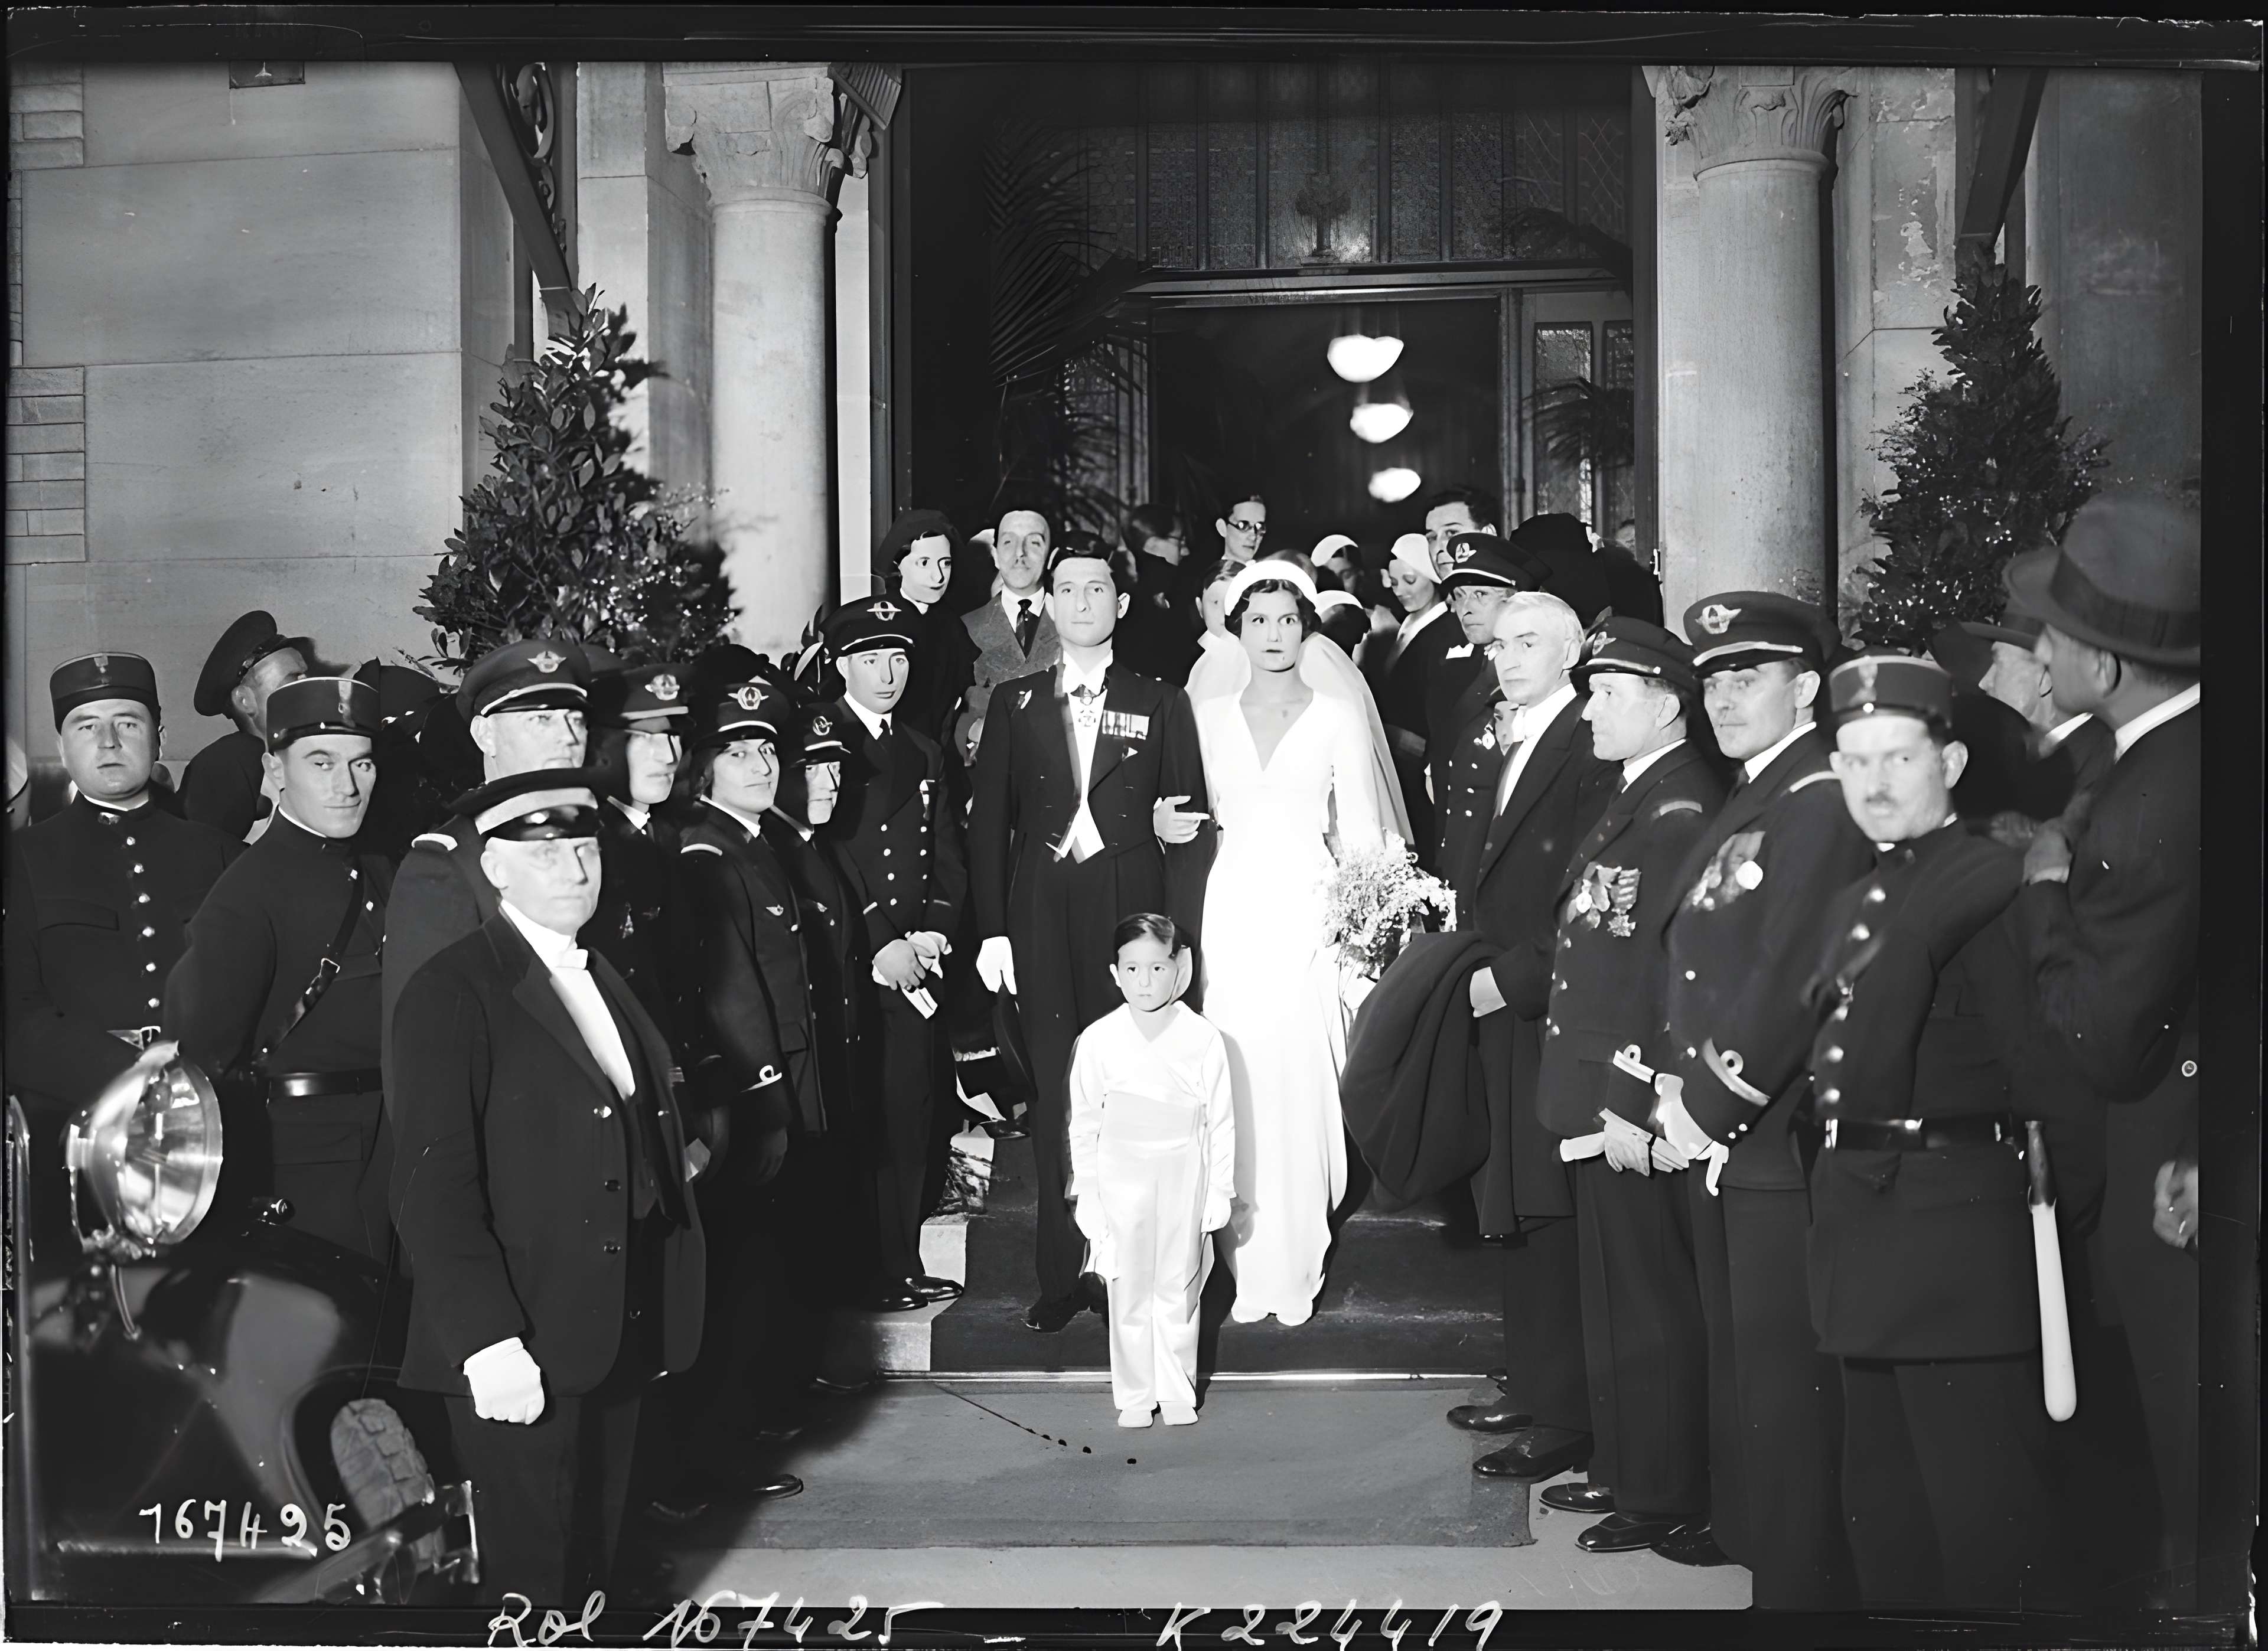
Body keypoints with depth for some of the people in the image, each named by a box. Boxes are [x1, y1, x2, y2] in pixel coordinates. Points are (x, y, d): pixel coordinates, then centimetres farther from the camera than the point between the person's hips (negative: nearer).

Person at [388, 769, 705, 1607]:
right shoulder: (455, 990, -11)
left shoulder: (606, 981, 14)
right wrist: (486, 1343, -24)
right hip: (521, 1354, -7)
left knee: (590, 1567, 17)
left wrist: (680, 1154, 4)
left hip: (622, 1340, 7)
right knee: (530, 1579, 2)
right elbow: (432, 1184, -18)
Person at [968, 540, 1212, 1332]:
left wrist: (1180, 940, -4)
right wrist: (992, 930, 0)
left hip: (1132, 916, -1)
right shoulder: (1017, 702, 10)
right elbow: (989, 819, 8)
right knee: (1055, 1095, 2)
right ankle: (1062, 1274, 11)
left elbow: (1188, 824, 4)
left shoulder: (1162, 704, 6)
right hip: (1042, 923, 1)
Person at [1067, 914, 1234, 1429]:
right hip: (1121, 1180, 1)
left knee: (1178, 1290, 8)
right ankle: (1135, 1396, 19)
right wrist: (1087, 1194, 2)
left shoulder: (1202, 1038, -8)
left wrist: (1220, 1191, -2)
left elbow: (1221, 1121, -2)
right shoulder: (1098, 1040, -6)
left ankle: (1178, 1392, 22)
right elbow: (1084, 1124, 1)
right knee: (1129, 1293, 7)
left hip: (1184, 1180, 0)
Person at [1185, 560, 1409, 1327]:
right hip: (1231, 909, 1)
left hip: (1307, 910, -1)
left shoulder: (1338, 714, 5)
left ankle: (1295, 1267, 6)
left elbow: (1360, 829, 4)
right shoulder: (1210, 711, 10)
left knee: (1300, 1085, -5)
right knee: (1239, 1085, -3)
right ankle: (1249, 1267, 6)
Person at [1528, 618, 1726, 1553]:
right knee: (1611, 1294, 18)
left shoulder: (1683, 813, -17)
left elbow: (1672, 970, -22)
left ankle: (1667, 1494, 14)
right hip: (1599, 1090, 10)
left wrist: (1634, 1103, -22)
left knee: (1650, 1303, 2)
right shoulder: (1631, 801, 13)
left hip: (1636, 1105, -10)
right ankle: (1622, 1468, 31)